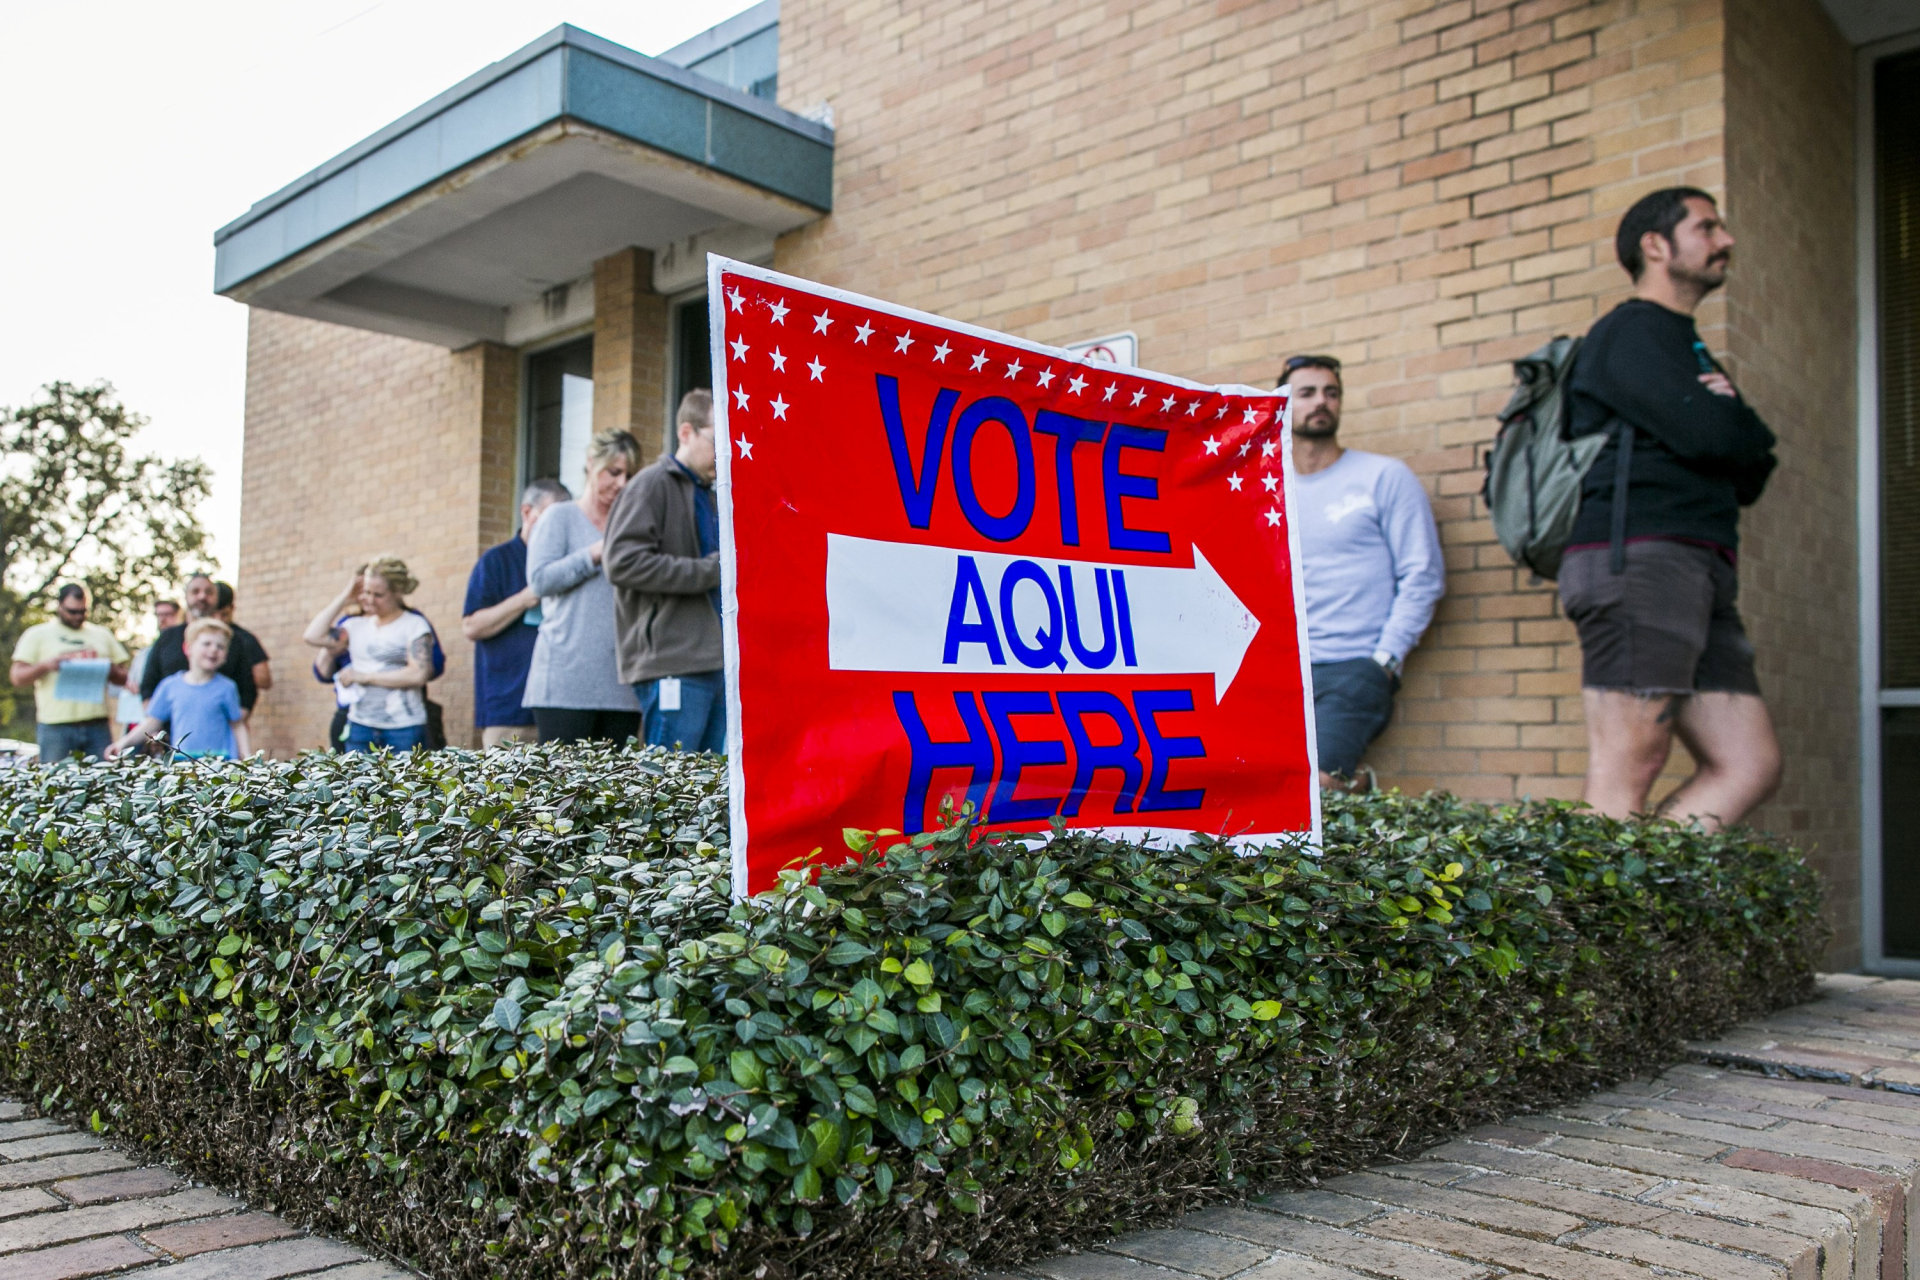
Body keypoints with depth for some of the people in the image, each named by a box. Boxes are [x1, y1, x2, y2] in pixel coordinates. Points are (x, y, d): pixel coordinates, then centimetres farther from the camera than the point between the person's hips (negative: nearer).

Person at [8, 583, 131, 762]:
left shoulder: (102, 634, 18)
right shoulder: (36, 635, 9)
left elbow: (123, 677, 17)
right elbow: (17, 678, 4)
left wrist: (111, 671, -5)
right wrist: (45, 666, -13)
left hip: (98, 725, 2)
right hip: (55, 726, -2)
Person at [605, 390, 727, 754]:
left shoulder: (709, 495, 23)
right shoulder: (652, 485, -3)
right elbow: (623, 563, -16)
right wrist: (711, 570, -16)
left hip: (715, 663, 8)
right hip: (672, 665, -8)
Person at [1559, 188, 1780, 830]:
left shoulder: (1684, 347, 30)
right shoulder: (1631, 331, 1)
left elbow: (1749, 477, 24)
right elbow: (1705, 433, -15)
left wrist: (1730, 419, 3)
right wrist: (1743, 422, 9)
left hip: (1695, 573, 9)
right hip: (1638, 558, -9)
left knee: (1750, 764, 0)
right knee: (1625, 775, -14)